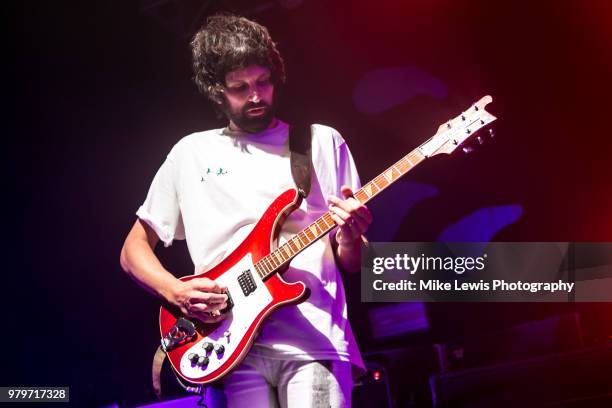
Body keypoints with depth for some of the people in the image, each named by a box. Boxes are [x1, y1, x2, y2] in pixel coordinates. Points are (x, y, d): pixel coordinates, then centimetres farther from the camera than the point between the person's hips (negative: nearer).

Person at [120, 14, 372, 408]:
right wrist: (176, 291, -4)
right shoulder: (191, 153, 13)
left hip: (314, 338, -1)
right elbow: (133, 251, 16)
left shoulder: (323, 141, 11)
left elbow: (351, 263, 12)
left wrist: (350, 236, -12)